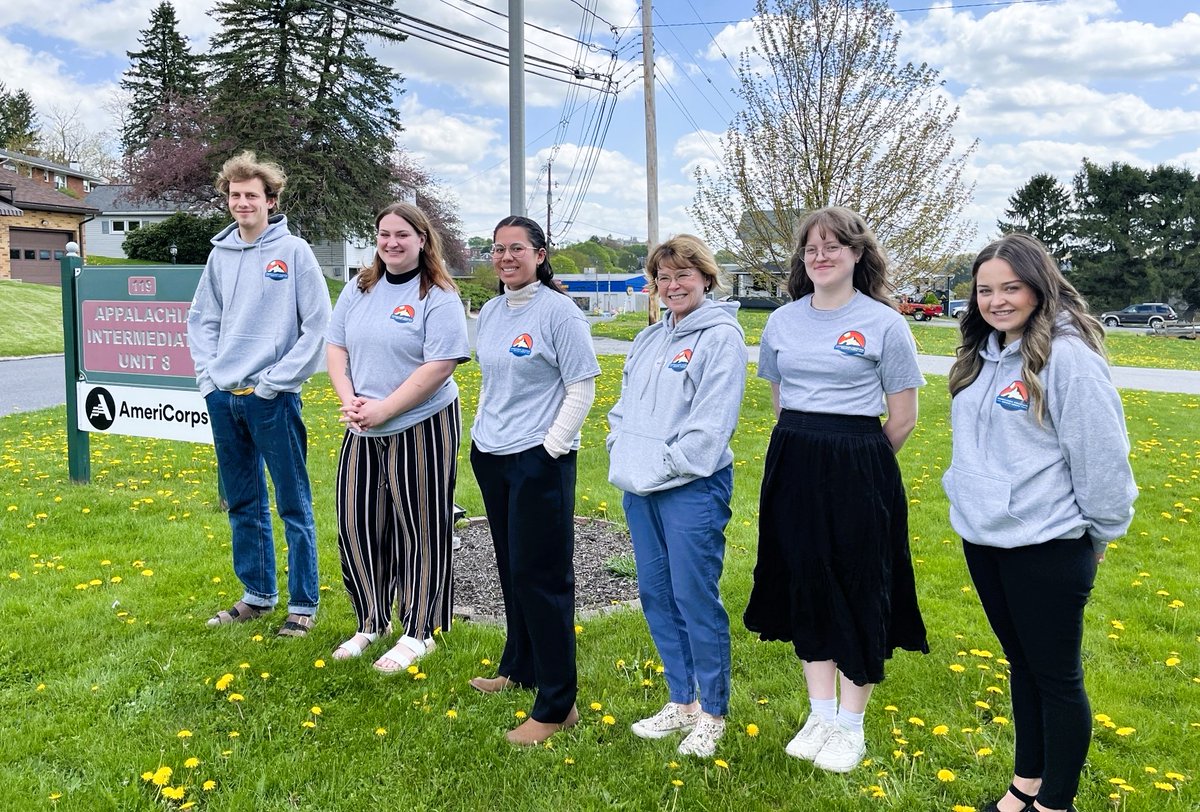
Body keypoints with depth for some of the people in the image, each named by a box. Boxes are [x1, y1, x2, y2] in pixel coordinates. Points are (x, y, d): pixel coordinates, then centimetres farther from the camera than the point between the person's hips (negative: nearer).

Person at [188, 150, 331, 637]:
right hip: (222, 397, 6)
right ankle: (257, 595, 28)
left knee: (294, 505, 2)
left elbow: (317, 324, -9)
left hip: (272, 398, -5)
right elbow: (201, 319, 15)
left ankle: (303, 603, 12)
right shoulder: (220, 254, 9)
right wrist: (207, 374, 3)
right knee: (242, 504, 15)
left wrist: (278, 380, -12)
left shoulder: (293, 252, -5)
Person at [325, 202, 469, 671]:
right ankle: (372, 623, 29)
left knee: (418, 530, 3)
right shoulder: (359, 290, 9)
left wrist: (383, 410, -20)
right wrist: (350, 400, -9)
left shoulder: (438, 297, -10)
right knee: (357, 525, 10)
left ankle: (417, 633, 18)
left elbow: (439, 366, -18)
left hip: (421, 429, -6)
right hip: (362, 432, 6)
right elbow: (336, 348, 9)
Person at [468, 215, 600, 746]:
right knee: (511, 568, 17)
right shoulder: (490, 313, 11)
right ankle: (519, 668, 35)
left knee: (541, 575, -5)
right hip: (491, 458, 7)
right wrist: (481, 429, 15)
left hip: (539, 462, -7)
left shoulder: (558, 312, -11)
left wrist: (551, 448, -16)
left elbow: (582, 389, -12)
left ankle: (556, 705, 4)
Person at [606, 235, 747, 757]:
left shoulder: (721, 336, -8)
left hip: (692, 489, -7)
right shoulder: (649, 340, 15)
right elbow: (624, 406, 18)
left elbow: (712, 421, -16)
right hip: (639, 489, 8)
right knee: (655, 594, 13)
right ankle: (681, 702, 28)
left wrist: (667, 465, -16)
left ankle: (712, 713, 16)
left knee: (695, 598, -1)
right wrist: (621, 454, 3)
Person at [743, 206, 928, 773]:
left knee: (858, 591, 4)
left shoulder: (883, 323, -6)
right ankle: (821, 714, 26)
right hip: (792, 468, 5)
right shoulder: (782, 321, 7)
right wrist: (803, 448, 15)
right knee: (805, 583, 11)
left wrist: (855, 460, 6)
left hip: (858, 472, -4)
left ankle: (851, 725, 20)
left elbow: (903, 417, -2)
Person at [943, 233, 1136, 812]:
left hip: (1046, 547, -8)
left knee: (1056, 676, 8)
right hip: (982, 538, 8)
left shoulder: (1068, 356, -18)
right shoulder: (983, 354, 6)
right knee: (1020, 665, 20)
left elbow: (1102, 456, -14)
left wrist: (1101, 532, -6)